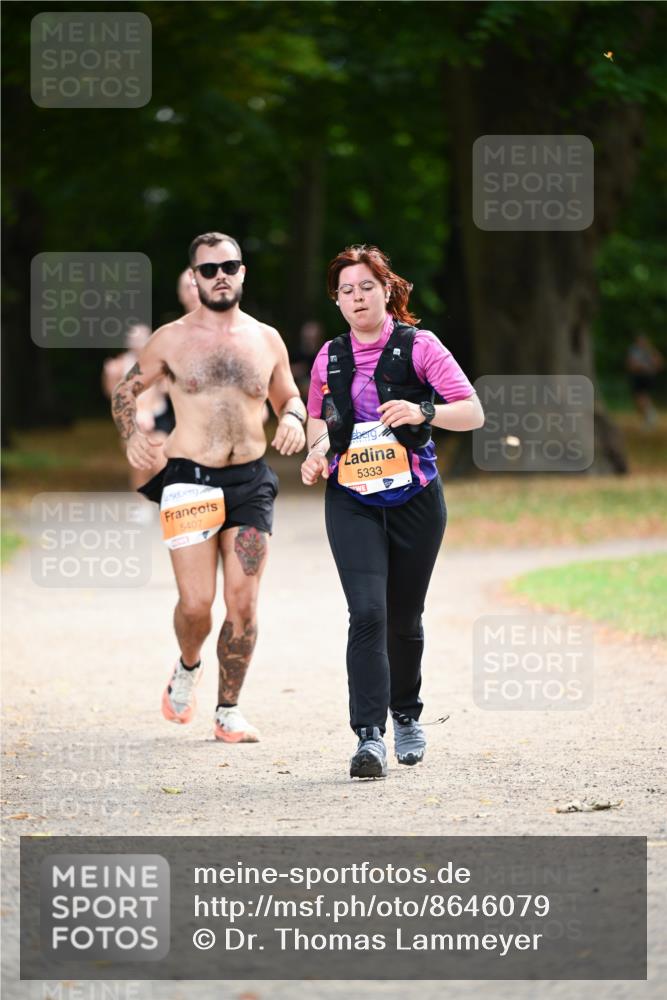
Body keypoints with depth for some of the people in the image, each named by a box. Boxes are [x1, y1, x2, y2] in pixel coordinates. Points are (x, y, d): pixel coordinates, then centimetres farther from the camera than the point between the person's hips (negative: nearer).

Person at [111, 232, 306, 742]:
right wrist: (132, 436, -6)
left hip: (250, 482, 2)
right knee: (196, 602, -8)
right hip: (190, 481, -2)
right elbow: (126, 390, 13)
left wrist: (293, 418, -2)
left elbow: (289, 397, 22)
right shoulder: (172, 340, 3)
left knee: (243, 603, -4)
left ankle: (229, 711, 9)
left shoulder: (267, 340, 9)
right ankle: (188, 667, 26)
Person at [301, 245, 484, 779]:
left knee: (404, 618, 10)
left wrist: (422, 412, -26)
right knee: (367, 612, -16)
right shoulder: (329, 358, 7)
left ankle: (406, 715, 35)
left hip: (414, 499, -1)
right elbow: (317, 418, 25)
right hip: (351, 503, 1)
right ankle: (370, 736, -21)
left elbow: (473, 413, -8)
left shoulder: (418, 346, -3)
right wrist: (318, 450, 3)